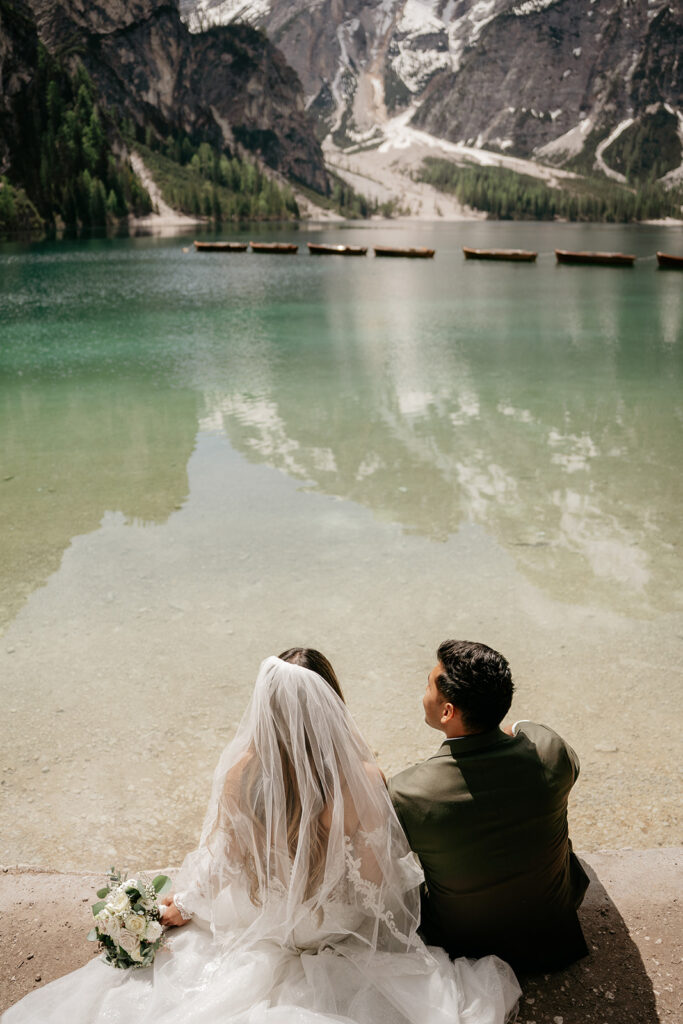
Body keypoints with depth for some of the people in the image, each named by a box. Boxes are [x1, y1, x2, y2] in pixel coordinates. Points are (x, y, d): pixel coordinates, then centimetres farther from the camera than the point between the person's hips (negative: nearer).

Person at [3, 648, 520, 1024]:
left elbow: (220, 858, -7)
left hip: (259, 930, 2)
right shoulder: (362, 781, -31)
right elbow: (375, 883, -16)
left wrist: (184, 907, 14)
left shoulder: (240, 772, -24)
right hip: (339, 931, -2)